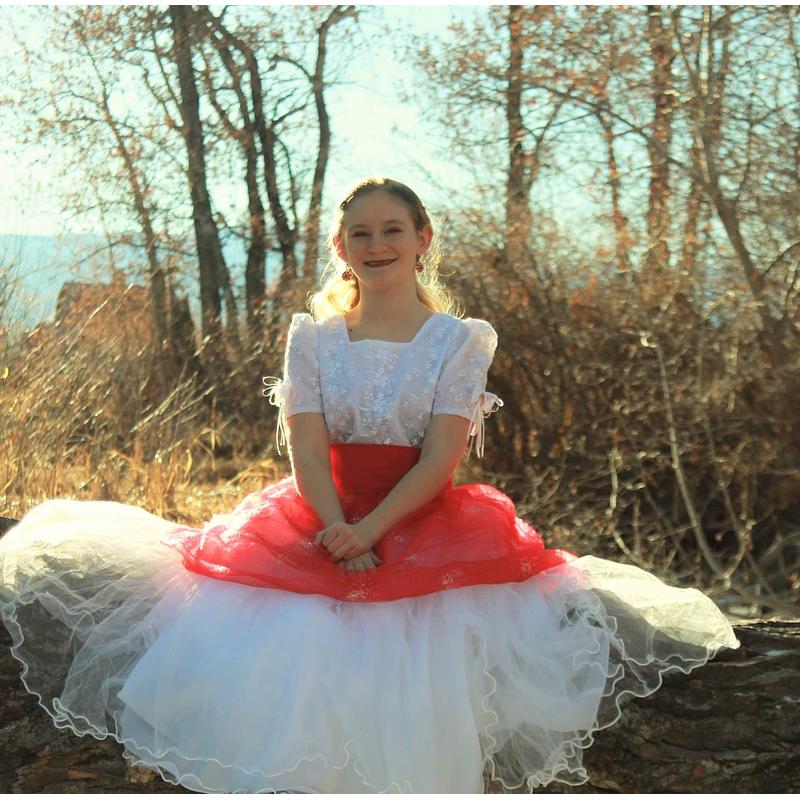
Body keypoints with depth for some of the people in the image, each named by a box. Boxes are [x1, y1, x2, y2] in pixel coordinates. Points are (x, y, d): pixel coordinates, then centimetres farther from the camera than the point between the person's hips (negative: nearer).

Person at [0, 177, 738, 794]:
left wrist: (371, 531, -19)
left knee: (415, 720, -12)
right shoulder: (311, 338, 10)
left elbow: (441, 458, -6)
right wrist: (340, 536, -18)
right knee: (299, 695, -11)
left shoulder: (459, 340, 4)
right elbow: (307, 455, -1)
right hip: (319, 529, 2)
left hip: (425, 527, -2)